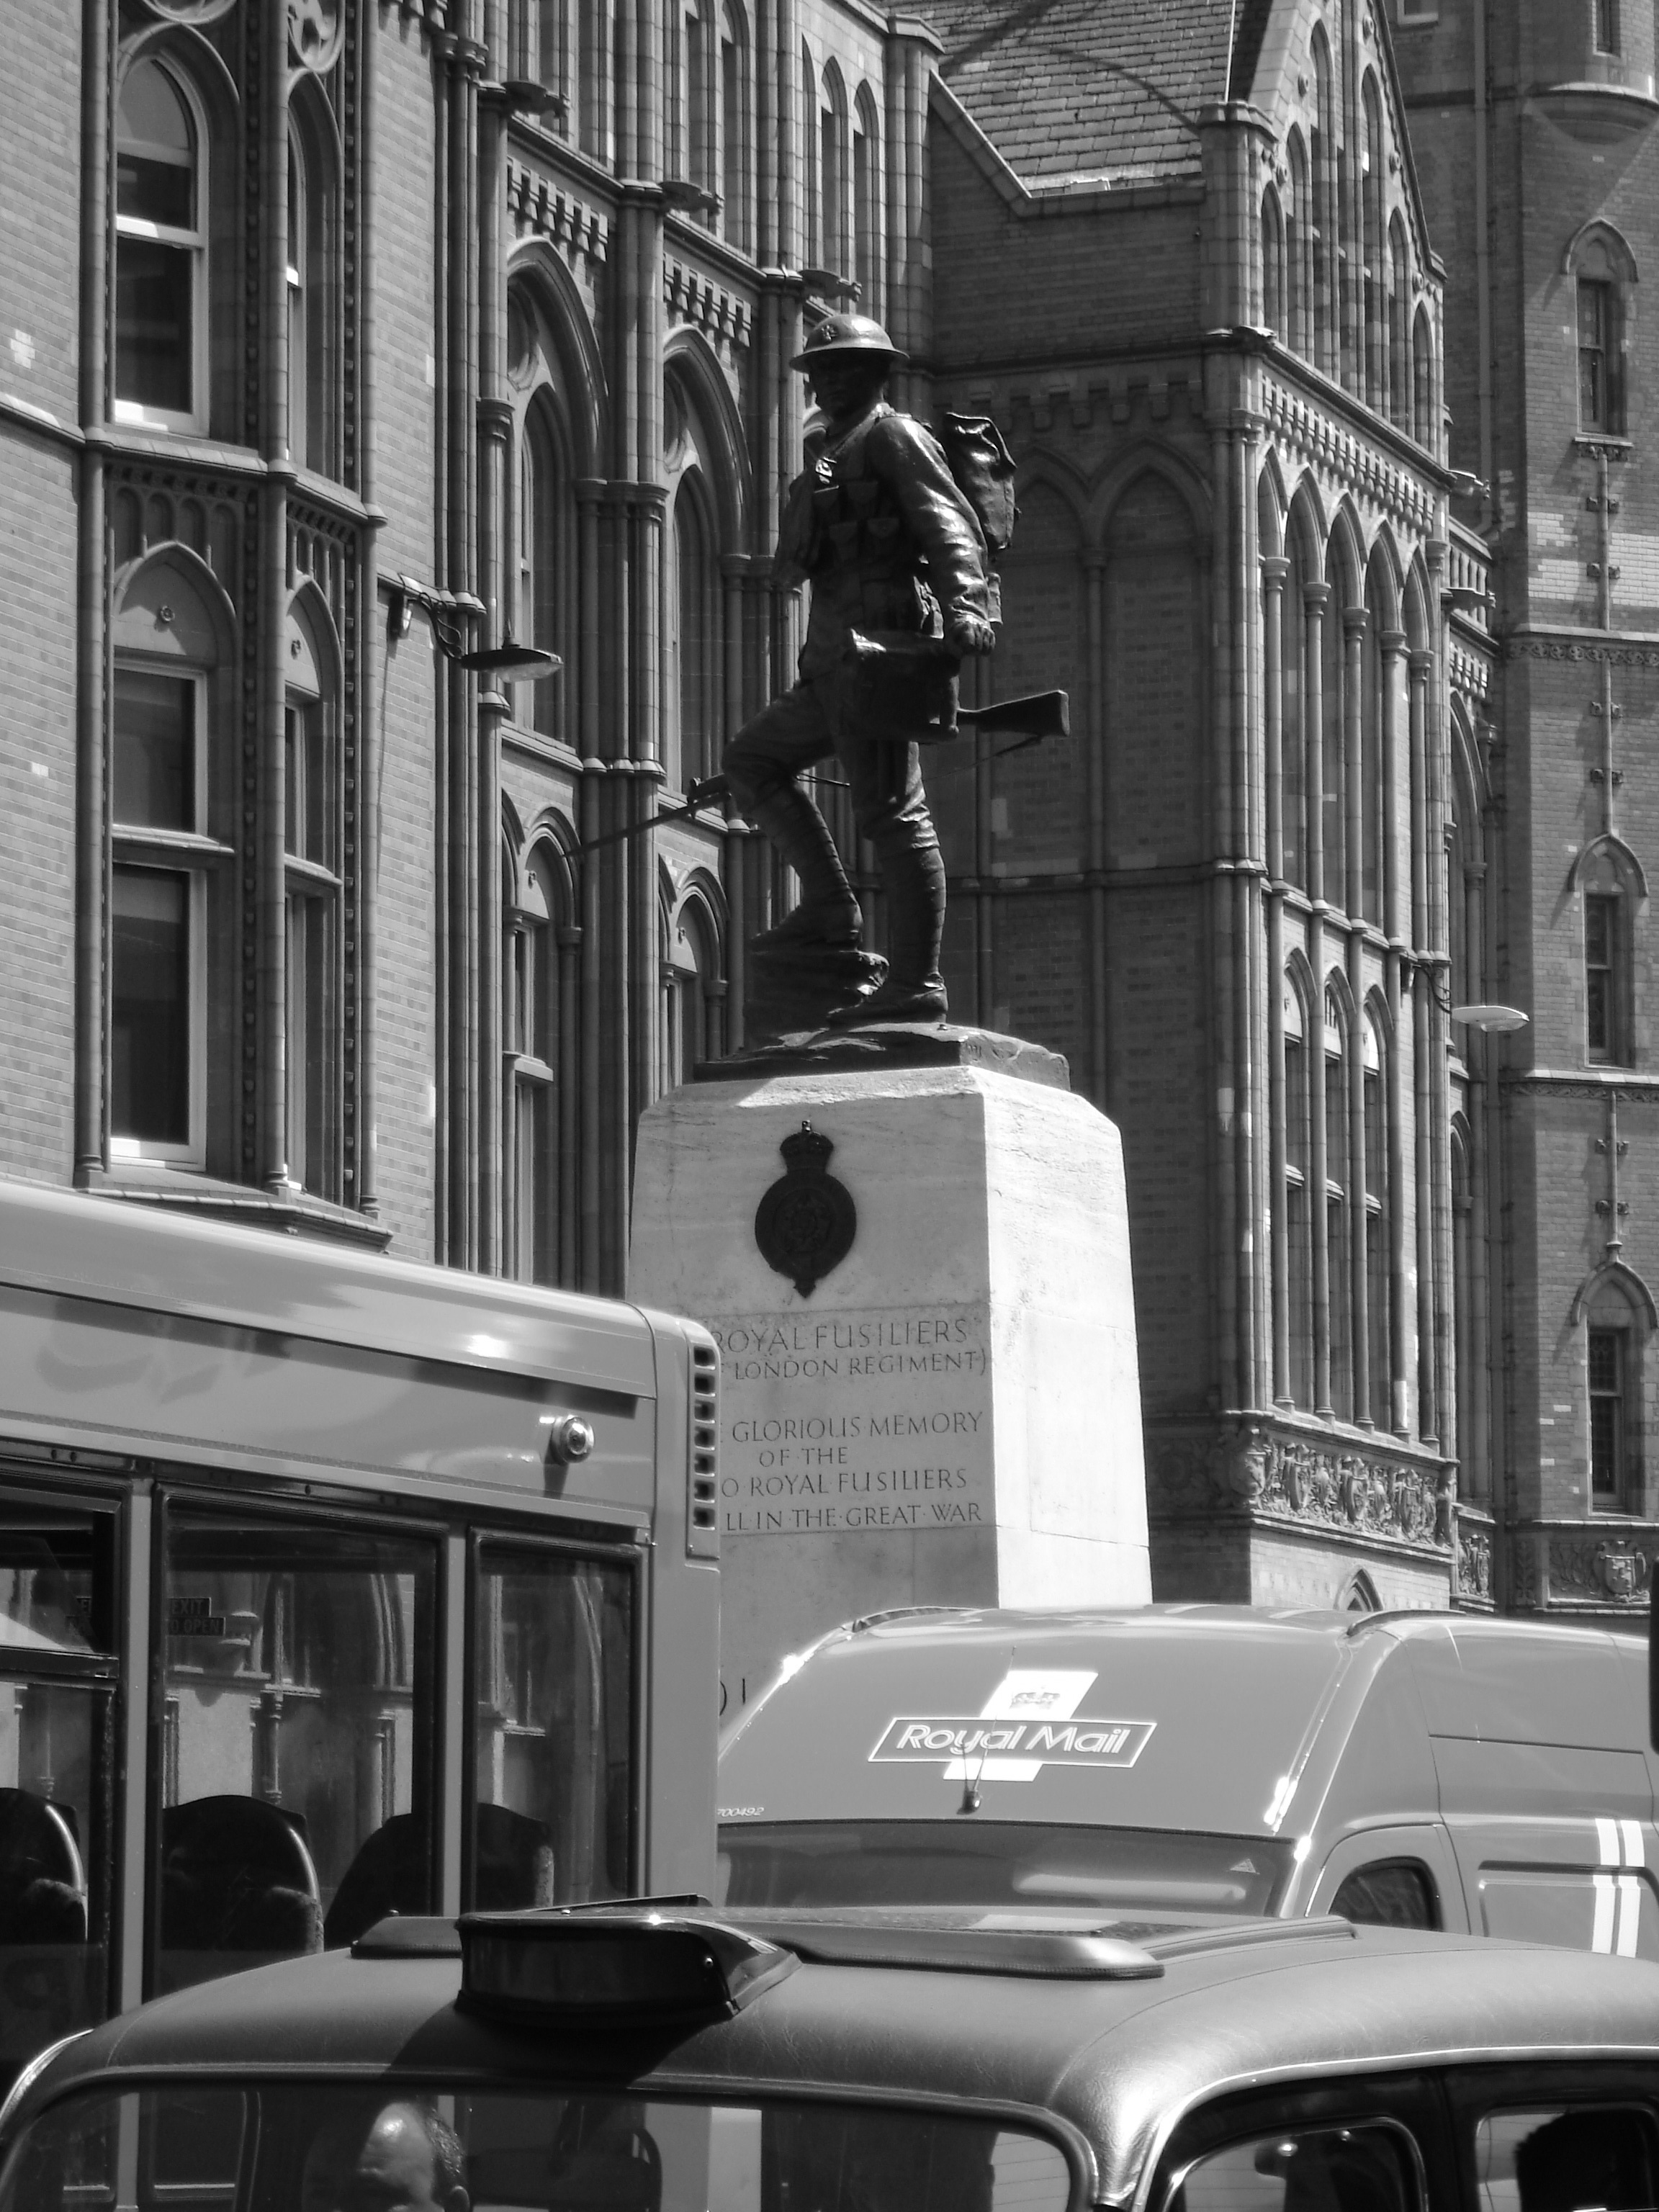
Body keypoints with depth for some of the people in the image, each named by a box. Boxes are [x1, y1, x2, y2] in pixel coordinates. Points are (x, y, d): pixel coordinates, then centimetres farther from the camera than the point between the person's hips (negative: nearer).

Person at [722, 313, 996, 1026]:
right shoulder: (833, 452, 27)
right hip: (833, 660, 11)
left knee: (891, 812, -12)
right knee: (751, 759, 16)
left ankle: (916, 982, -15)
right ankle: (829, 906, 8)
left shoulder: (893, 435, -1)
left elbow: (950, 525, -16)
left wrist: (966, 606, -32)